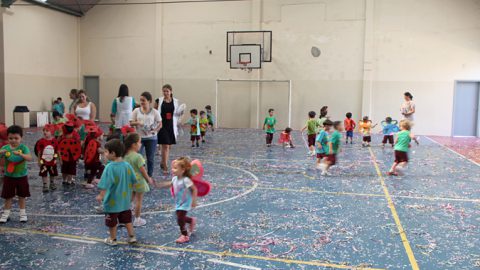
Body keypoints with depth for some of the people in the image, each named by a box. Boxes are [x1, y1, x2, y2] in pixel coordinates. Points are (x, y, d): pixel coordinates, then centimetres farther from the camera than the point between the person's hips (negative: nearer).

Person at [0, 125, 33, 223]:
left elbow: (30, 158, -25)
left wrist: (20, 154, -41)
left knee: (21, 196, 12)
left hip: (22, 176, -1)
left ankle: (23, 213, 24)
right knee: (8, 196, 11)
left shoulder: (23, 147, -12)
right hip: (9, 176, 2)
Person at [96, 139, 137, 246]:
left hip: (112, 201, -5)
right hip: (125, 200, 5)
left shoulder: (110, 167, -22)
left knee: (112, 221, 13)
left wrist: (101, 195, -14)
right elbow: (133, 181, 5)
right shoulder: (127, 165, -4)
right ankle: (132, 237, 22)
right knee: (127, 219, 19)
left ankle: (112, 239, 27)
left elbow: (105, 184, -24)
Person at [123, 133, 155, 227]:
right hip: (138, 181, -7)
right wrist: (148, 179, -5)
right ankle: (137, 220, 17)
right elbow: (142, 170, -19)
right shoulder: (138, 156, -23)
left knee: (131, 199, 21)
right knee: (139, 200, 7)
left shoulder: (126, 155, -1)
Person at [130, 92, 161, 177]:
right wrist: (137, 123, -18)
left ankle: (150, 176, 21)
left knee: (150, 158, 8)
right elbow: (131, 123, 2)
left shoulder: (154, 112, -2)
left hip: (151, 138, 0)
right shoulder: (136, 111, 2)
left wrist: (154, 131, -14)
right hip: (139, 137, 0)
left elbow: (160, 124, 1)